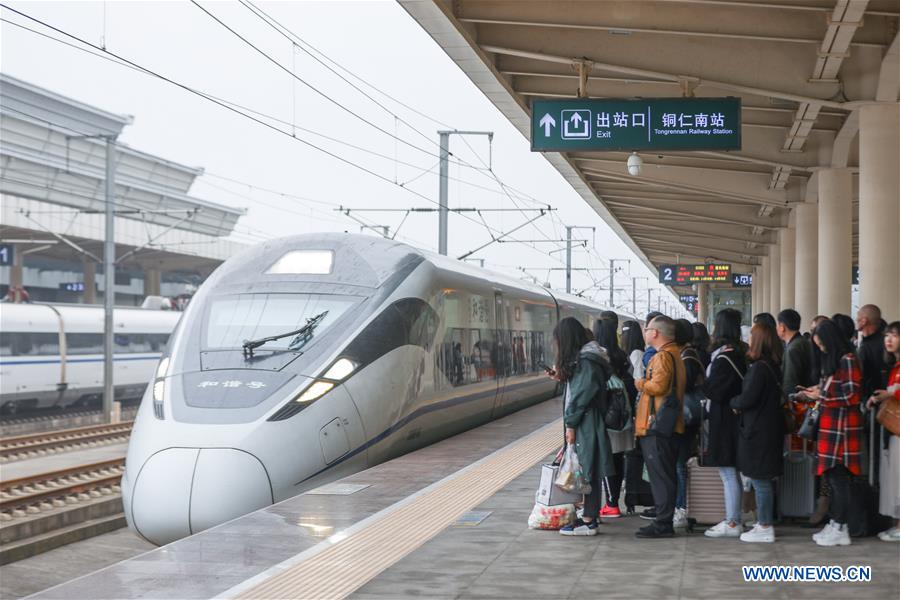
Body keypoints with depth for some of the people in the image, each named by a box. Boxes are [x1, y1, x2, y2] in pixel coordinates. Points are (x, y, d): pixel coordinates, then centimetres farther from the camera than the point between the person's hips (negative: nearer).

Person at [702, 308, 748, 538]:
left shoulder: (724, 358, -18)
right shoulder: (739, 353, 10)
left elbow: (713, 390, -19)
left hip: (723, 421, -9)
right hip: (733, 417, 9)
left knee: (728, 474, -5)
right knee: (732, 474, 15)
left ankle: (732, 523, -3)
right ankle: (735, 519, 22)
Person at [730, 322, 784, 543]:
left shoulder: (759, 367, -19)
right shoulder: (773, 366, 10)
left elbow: (747, 399, -21)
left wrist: (733, 403, -1)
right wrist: (739, 403, 9)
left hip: (757, 431, -9)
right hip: (770, 427, 9)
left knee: (760, 480, -3)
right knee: (762, 480, 16)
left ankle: (765, 528, 1)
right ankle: (764, 523, 23)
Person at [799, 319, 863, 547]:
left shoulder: (848, 361, -12)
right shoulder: (833, 361, 16)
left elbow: (851, 396, -15)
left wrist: (822, 396, -9)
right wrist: (819, 391, 7)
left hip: (842, 425, -9)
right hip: (831, 424, 9)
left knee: (838, 476, -5)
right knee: (832, 476, 10)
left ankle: (840, 530, 0)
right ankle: (835, 524, 17)